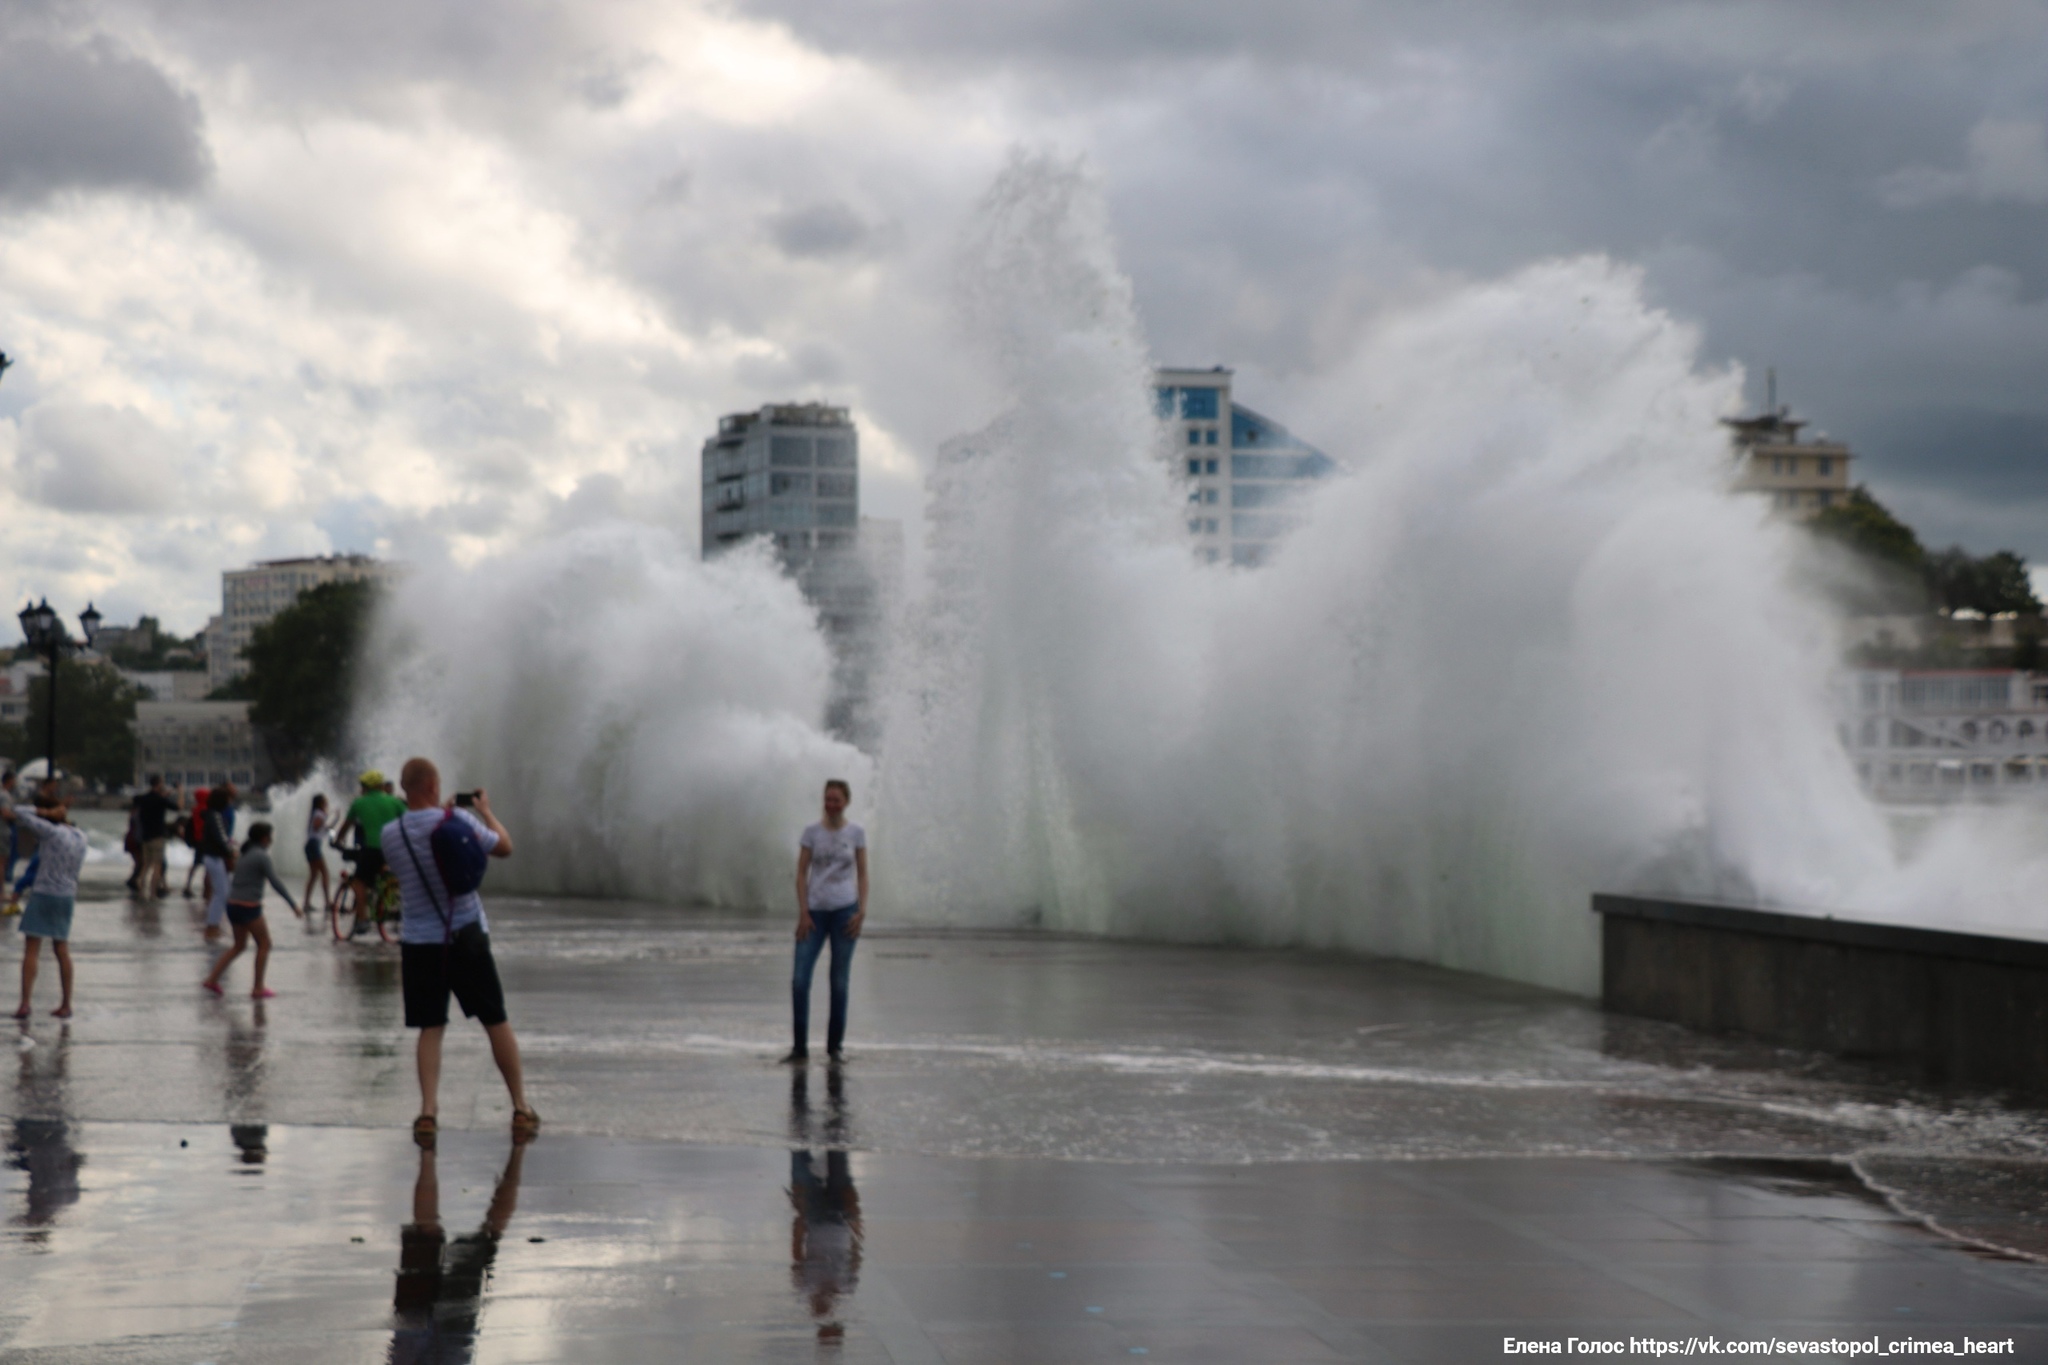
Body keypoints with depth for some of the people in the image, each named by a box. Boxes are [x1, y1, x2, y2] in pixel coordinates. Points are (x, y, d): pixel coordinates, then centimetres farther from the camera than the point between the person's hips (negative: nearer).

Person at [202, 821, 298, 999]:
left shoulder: (244, 855, 12)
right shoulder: (261, 856, -12)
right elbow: (276, 883, -17)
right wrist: (293, 905, -14)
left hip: (233, 905, 8)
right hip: (249, 907, -8)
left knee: (239, 946, 20)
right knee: (264, 944, 7)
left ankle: (212, 979, 14)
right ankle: (258, 988, 9)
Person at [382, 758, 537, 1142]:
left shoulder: (390, 834, -3)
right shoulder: (458, 820, -11)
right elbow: (504, 847, 2)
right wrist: (485, 810, 18)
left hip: (418, 942, 1)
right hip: (466, 937, -1)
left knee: (430, 1028, 6)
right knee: (495, 1022, 9)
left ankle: (428, 1112, -8)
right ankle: (521, 1109, 14)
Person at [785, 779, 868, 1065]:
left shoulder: (856, 833, 4)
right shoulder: (812, 833, 3)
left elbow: (862, 874, 6)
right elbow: (801, 873, 2)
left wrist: (862, 911, -5)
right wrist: (803, 913, -6)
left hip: (844, 911, 0)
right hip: (815, 911, 0)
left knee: (839, 982, 4)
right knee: (800, 981, -7)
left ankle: (835, 1046, 14)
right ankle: (800, 1048, -1)